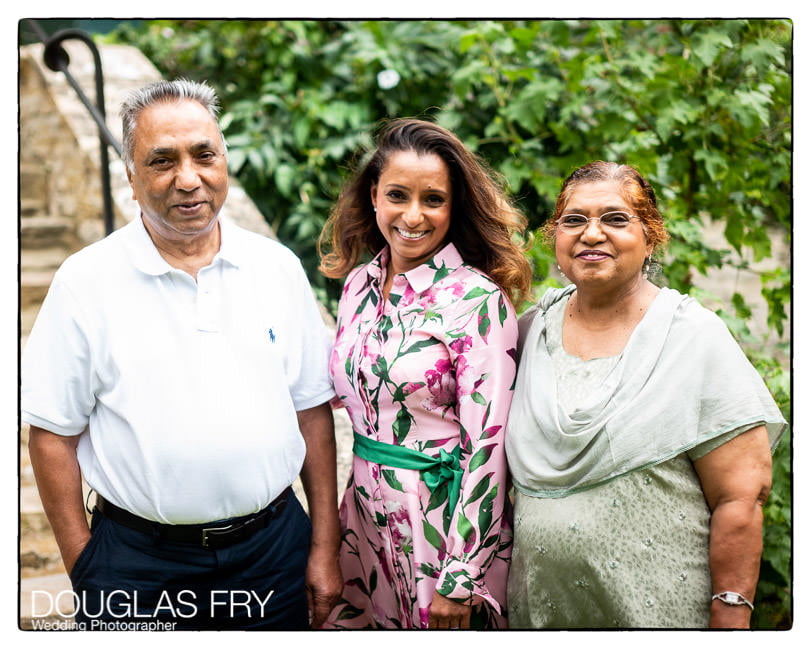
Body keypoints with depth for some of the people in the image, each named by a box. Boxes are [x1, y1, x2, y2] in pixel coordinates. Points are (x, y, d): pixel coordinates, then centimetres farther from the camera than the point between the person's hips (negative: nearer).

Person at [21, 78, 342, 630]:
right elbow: (54, 435, -4)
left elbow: (312, 411, 4)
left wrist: (325, 547, 4)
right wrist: (83, 571, -5)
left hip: (274, 545, 3)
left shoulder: (278, 268, 1)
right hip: (138, 561, -2)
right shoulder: (87, 281, -7)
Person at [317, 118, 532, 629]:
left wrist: (461, 581, -17)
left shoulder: (479, 300, -16)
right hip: (367, 515, 6)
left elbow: (487, 443, -16)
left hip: (442, 517, -5)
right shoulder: (359, 282, 3)